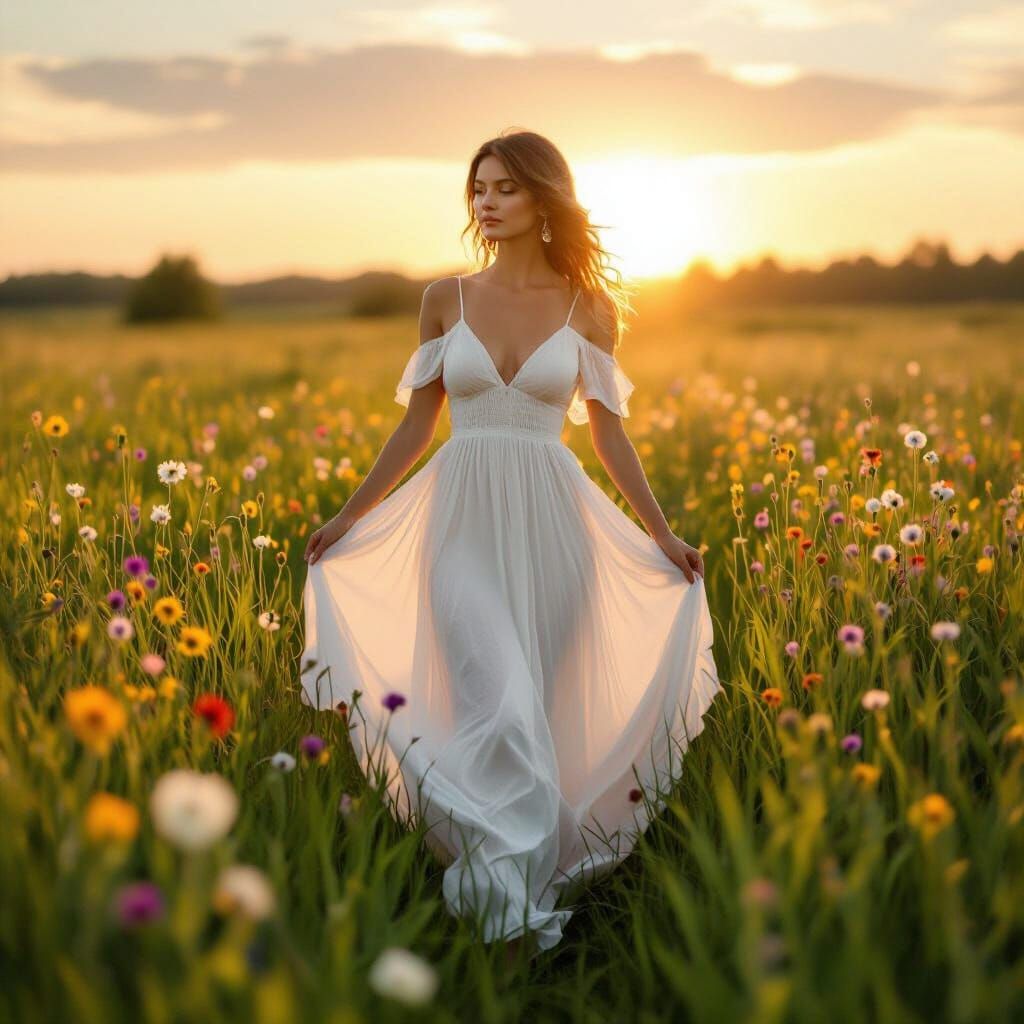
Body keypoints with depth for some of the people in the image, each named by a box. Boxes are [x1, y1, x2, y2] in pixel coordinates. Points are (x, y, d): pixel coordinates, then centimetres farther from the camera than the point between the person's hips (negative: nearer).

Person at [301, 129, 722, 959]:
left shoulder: (590, 308, 4)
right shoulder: (446, 298, 6)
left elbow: (609, 433, 8)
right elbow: (416, 426, 11)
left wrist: (662, 533, 3)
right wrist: (347, 517, 10)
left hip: (551, 524, 0)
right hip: (464, 522, 0)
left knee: (537, 710, 5)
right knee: (500, 709, -16)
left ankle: (521, 887, 23)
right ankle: (510, 902, -2)